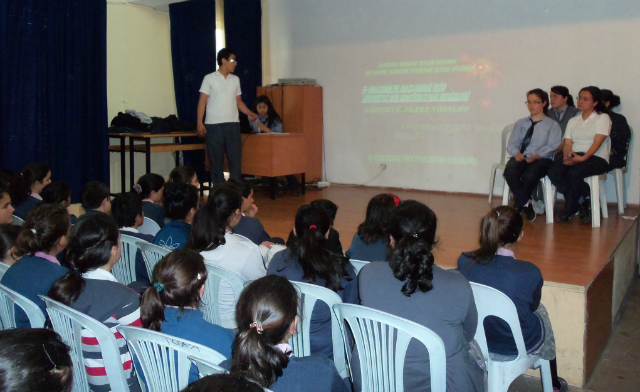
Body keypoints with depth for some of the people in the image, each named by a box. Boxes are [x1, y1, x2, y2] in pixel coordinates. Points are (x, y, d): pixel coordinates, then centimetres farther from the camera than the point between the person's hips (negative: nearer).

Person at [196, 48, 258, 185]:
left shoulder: (235, 80, 13)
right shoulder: (209, 79, 0)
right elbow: (202, 101, -1)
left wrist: (249, 113, 1)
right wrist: (199, 122, -10)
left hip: (233, 124, 4)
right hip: (214, 125, -4)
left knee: (236, 158, 1)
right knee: (216, 159, 2)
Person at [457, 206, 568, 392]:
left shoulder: (464, 261, -20)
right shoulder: (530, 273, -29)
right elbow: (533, 306, -6)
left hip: (475, 337, 3)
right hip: (518, 343, -3)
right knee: (541, 311, 32)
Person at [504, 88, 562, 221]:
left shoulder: (552, 125, 13)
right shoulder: (520, 123, 24)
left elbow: (552, 146, -3)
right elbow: (512, 144, 12)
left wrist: (537, 155, -23)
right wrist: (516, 153, -13)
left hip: (542, 159, -2)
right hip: (521, 157, 3)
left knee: (529, 175, -36)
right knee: (510, 171, -34)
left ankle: (520, 203, -7)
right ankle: (525, 203, -17)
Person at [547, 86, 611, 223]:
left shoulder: (603, 118, 6)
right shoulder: (573, 121, 23)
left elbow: (598, 142, -8)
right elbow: (568, 143, 10)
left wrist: (583, 158, -23)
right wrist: (566, 155, -13)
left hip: (596, 158, -5)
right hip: (573, 156, 5)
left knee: (574, 173, -36)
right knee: (553, 172, -27)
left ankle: (571, 207, -13)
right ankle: (584, 199, -13)